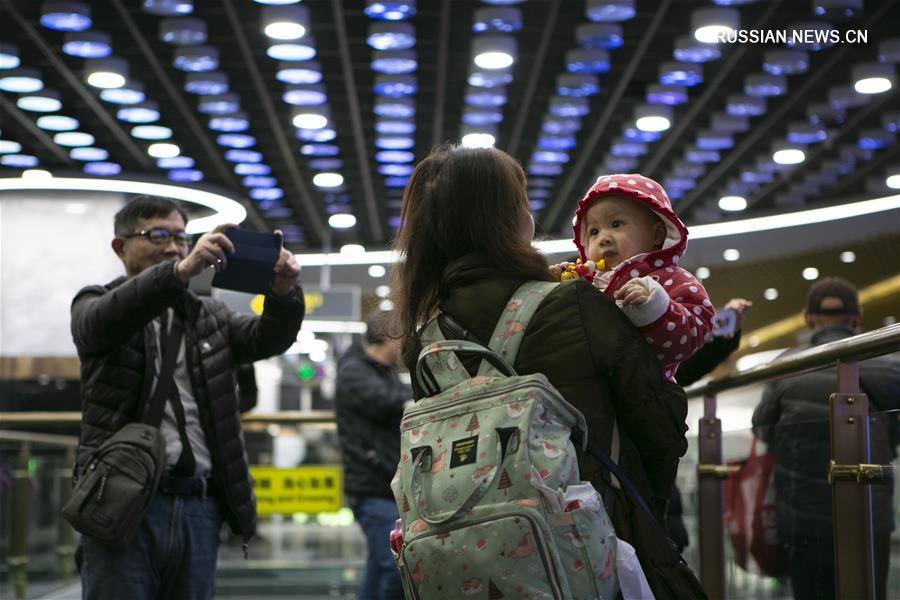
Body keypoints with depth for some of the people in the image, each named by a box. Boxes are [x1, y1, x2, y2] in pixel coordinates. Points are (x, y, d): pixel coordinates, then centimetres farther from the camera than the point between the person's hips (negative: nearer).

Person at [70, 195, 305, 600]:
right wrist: (181, 271, -31)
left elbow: (268, 338, 4)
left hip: (199, 507, 4)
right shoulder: (94, 305, 11)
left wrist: (284, 292, -19)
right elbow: (103, 321, -14)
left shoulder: (209, 317, 22)